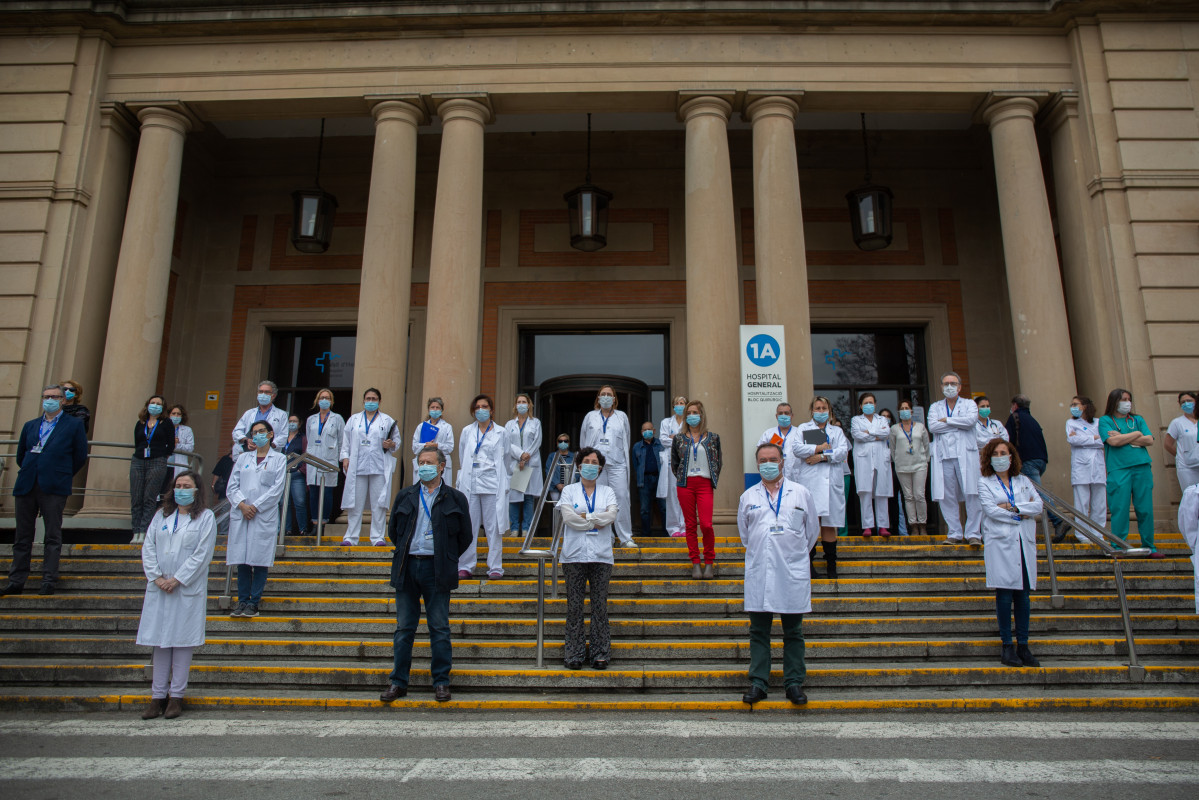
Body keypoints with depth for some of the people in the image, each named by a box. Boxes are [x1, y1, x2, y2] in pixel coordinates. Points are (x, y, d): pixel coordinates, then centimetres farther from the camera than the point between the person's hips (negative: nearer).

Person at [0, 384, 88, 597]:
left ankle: (48, 581, 1)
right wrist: (28, 474, 19)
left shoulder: (74, 425, 4)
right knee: (22, 536, 9)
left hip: (53, 489, -4)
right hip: (26, 487, 5)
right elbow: (21, 454, 24)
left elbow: (80, 457, 5)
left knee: (53, 536, -2)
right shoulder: (30, 426, 16)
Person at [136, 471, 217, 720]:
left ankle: (176, 695, 10)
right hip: (159, 588, 4)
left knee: (182, 641, 1)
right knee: (160, 640, 7)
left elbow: (202, 554, -7)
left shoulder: (206, 517, -1)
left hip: (188, 589, -4)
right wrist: (156, 577, -6)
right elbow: (148, 548, 6)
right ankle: (158, 695, 15)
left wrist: (177, 580, -12)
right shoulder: (161, 515, 12)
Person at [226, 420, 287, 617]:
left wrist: (255, 506, -9)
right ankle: (242, 600, 11)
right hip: (240, 515, 3)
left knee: (260, 559, -3)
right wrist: (241, 504, -8)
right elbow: (232, 486, 9)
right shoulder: (243, 458, 16)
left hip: (264, 515, -3)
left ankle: (254, 602, 3)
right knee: (241, 559, 3)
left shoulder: (279, 459, 7)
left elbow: (277, 489, -2)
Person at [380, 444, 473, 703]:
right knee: (404, 628, 8)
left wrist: (446, 559, 7)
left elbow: (466, 536, 6)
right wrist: (405, 555, 14)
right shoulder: (405, 496, 10)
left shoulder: (455, 498, 2)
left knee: (439, 629, 3)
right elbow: (393, 531, 18)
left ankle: (441, 682, 13)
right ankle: (398, 682, 17)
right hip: (407, 567, 3)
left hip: (437, 570, -3)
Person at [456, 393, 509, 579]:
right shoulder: (466, 432, 11)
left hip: (492, 485, -1)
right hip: (470, 484, 1)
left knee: (493, 526, -2)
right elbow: (461, 459, 17)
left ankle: (495, 567, 4)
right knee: (468, 526, 2)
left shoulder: (501, 433, 8)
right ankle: (465, 566, 9)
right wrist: (462, 479, 13)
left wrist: (503, 483, 10)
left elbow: (505, 459, 13)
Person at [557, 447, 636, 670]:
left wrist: (584, 517, -9)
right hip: (574, 555, -1)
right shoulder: (569, 491, 10)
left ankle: (601, 653, 9)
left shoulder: (607, 492, 13)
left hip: (601, 556, 1)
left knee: (600, 605, 2)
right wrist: (597, 521, -6)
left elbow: (612, 514, -6)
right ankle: (574, 653, 8)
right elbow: (568, 516, -8)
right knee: (574, 605, 1)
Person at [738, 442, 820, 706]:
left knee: (793, 632, 6)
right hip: (758, 574, 1)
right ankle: (758, 683, 13)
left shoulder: (801, 493, 5)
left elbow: (812, 529, 14)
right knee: (758, 631, 5)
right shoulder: (748, 496, 8)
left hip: (793, 574, -1)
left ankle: (794, 683, 16)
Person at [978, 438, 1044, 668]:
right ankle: (1007, 647, 3)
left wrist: (1012, 508, -10)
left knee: (1023, 595, 4)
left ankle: (1023, 646, 11)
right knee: (1005, 596, -5)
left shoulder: (1024, 481, 15)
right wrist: (1023, 512, -4)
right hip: (1000, 543, -3)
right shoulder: (984, 483, 6)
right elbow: (990, 509, -8)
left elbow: (1038, 506, 2)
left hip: (1024, 543, 3)